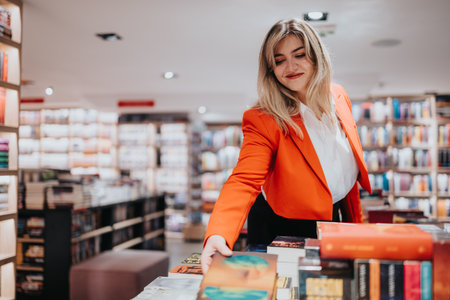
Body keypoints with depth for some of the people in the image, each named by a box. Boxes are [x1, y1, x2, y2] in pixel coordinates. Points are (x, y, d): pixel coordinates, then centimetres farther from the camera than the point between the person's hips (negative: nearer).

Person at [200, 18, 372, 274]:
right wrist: (218, 234, -53)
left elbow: (348, 169, 7)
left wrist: (356, 220, 13)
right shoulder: (263, 120, -24)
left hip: (332, 221, 5)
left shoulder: (339, 97, -6)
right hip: (281, 230, -5)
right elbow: (244, 182, -36)